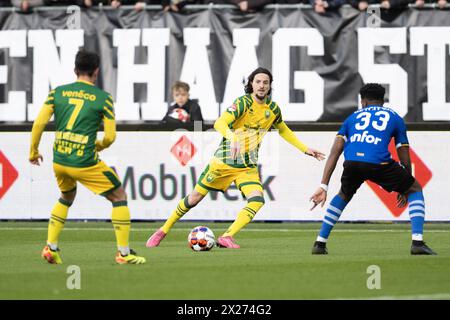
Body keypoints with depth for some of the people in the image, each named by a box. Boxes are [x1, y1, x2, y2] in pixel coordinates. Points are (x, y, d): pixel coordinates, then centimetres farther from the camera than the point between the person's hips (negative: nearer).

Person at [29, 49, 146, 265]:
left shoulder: (58, 92, 4)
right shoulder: (103, 98, -4)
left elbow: (39, 123, -1)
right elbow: (110, 136, -5)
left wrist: (33, 152, 12)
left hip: (59, 161, 5)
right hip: (85, 163, -5)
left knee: (67, 197, 32)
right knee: (119, 197, 11)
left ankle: (51, 248, 23)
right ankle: (124, 253, 7)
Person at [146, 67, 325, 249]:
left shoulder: (272, 108, 2)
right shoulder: (243, 103, -17)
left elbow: (283, 130, 23)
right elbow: (220, 123, -31)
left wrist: (305, 149, 21)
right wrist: (232, 138, -50)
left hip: (248, 166, 4)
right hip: (224, 160, -4)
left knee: (257, 200, -21)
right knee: (196, 197, 3)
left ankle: (227, 237, -20)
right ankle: (163, 230, 20)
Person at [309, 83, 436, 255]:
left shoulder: (353, 117, 30)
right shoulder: (395, 118, 26)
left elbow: (334, 152, 19)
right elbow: (405, 159, 23)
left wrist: (323, 187, 15)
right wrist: (404, 191, 36)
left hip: (352, 162, 3)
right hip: (379, 162, -3)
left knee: (344, 195, 35)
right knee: (415, 189, 20)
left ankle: (320, 243, 29)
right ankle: (417, 242, 3)